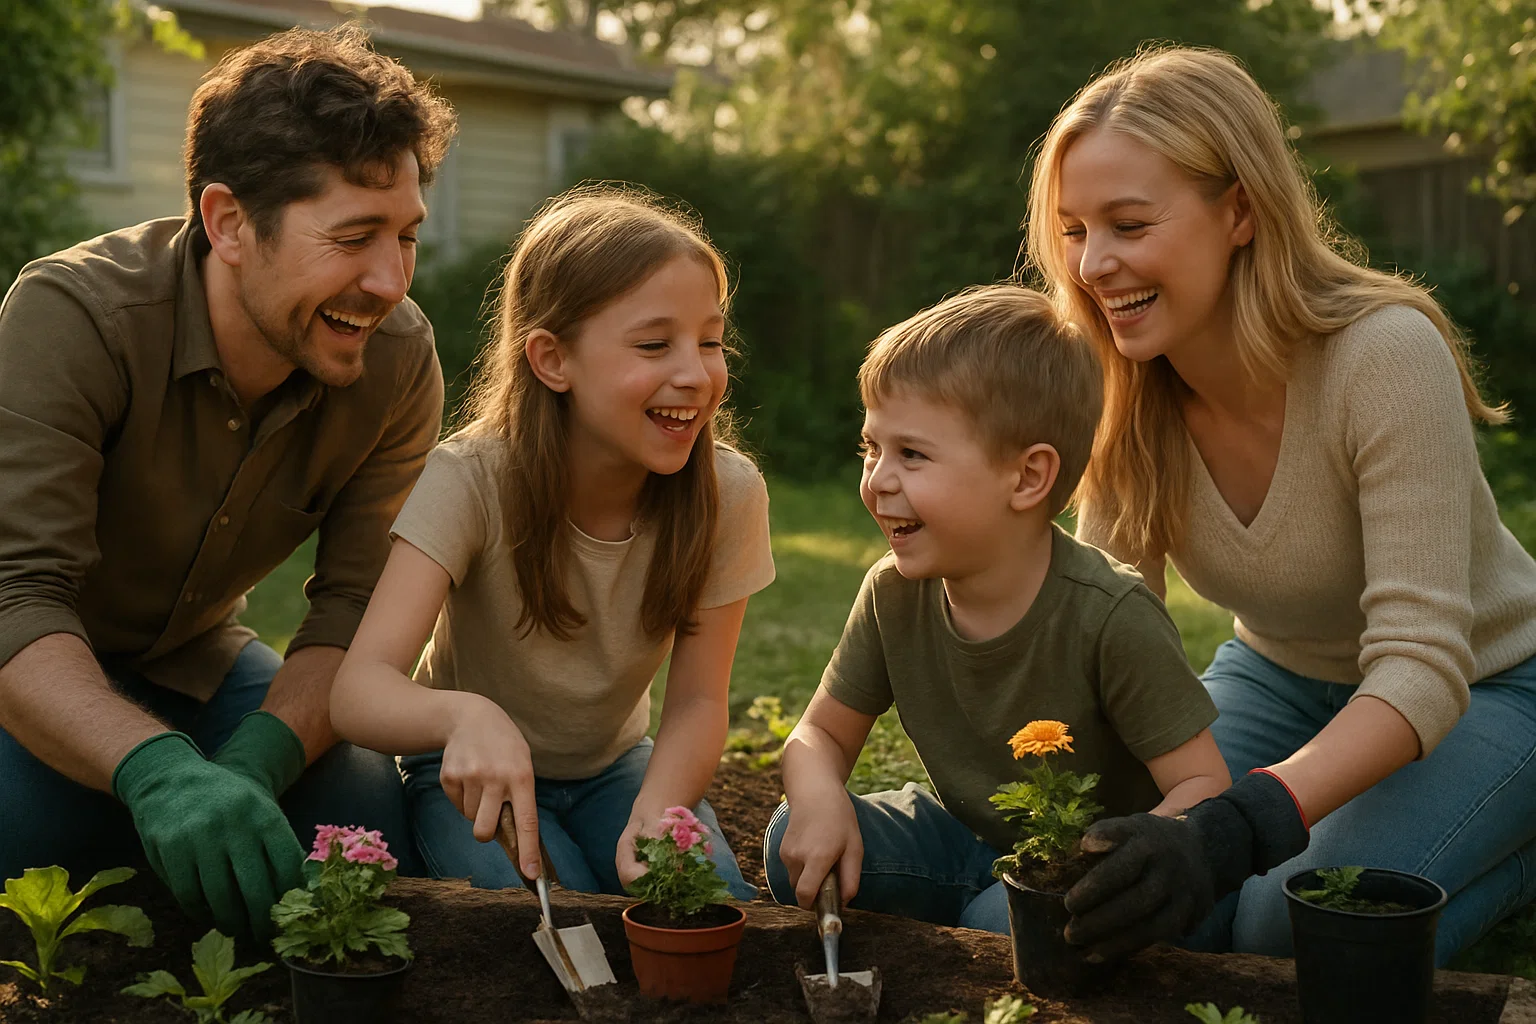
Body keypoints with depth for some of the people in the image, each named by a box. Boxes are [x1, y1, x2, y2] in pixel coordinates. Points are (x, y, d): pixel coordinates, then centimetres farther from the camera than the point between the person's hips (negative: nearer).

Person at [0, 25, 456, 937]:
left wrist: (254, 761, -36)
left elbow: (355, 611, -16)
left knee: (363, 809, -20)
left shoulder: (398, 361, -16)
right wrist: (156, 767, -56)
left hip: (193, 660, 4)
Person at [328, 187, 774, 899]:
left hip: (612, 766, 2)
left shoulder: (728, 493, -19)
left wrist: (656, 811, -38)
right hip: (474, 773, -2)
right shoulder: (471, 480, -27)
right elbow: (358, 689, -36)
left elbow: (697, 700, -16)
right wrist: (466, 715, -59)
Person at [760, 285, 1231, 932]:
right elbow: (822, 733, 1)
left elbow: (1205, 784, -21)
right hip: (963, 843, 5)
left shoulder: (1110, 614, -26)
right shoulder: (894, 595, -10)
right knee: (797, 845, -16)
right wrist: (818, 796, -23)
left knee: (1008, 917, -35)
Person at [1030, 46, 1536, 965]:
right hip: (1281, 677, 5)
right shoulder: (1129, 396, -14)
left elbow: (1422, 669, -35)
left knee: (1297, 931, -27)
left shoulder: (1386, 355, -31)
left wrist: (1234, 830, -50)